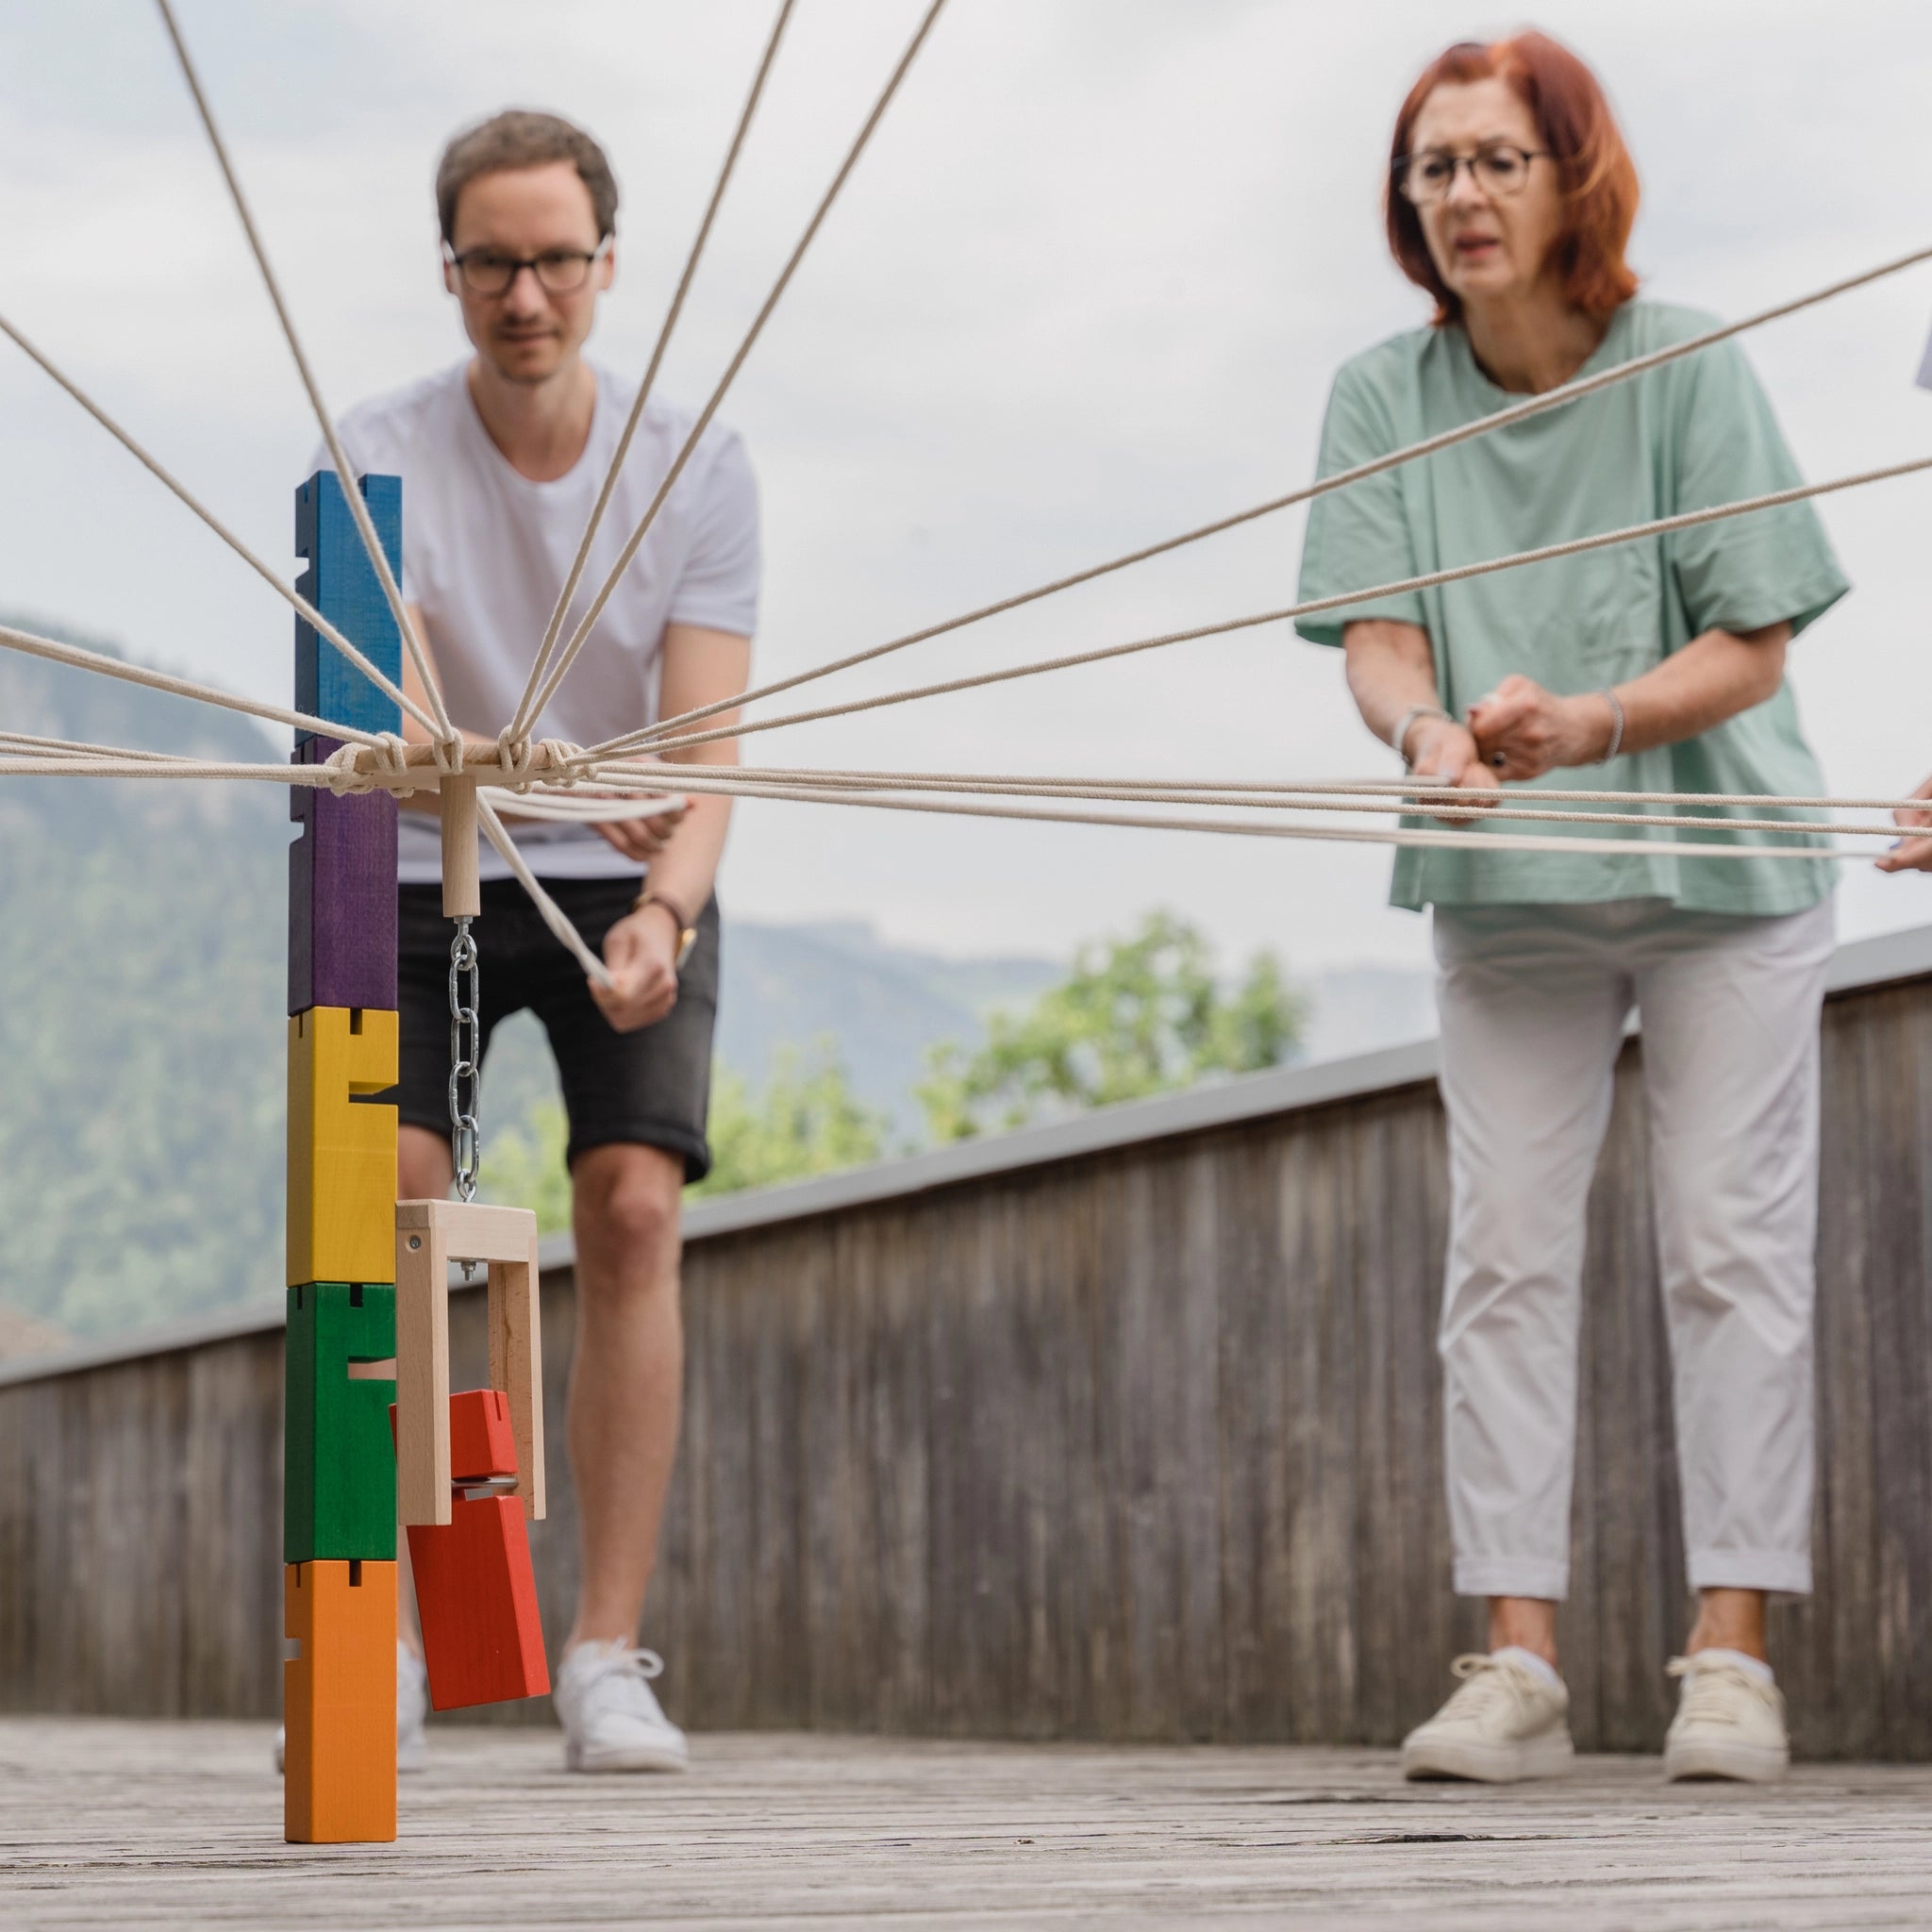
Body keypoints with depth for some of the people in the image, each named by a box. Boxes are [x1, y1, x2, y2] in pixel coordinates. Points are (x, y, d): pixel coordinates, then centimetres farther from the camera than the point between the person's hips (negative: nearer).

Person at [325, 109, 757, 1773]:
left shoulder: (698, 467, -13)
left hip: (632, 887, 0)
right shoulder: (381, 458, -16)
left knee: (635, 1209, -16)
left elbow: (703, 752, -19)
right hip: (425, 883, 0)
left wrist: (663, 910, -39)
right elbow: (389, 731, -28)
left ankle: (612, 1654, -12)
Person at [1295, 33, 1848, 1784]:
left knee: (1730, 1244, -4)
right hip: (1507, 896, 3)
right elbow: (1376, 639, -10)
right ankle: (1518, 1658, 0)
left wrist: (1588, 725, -29)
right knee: (1504, 1256, -2)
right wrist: (1426, 730, -33)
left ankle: (1732, 1656, -1)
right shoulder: (1384, 396, -4)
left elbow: (1752, 651, -12)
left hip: (1722, 869, -2)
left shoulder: (1688, 372, -11)